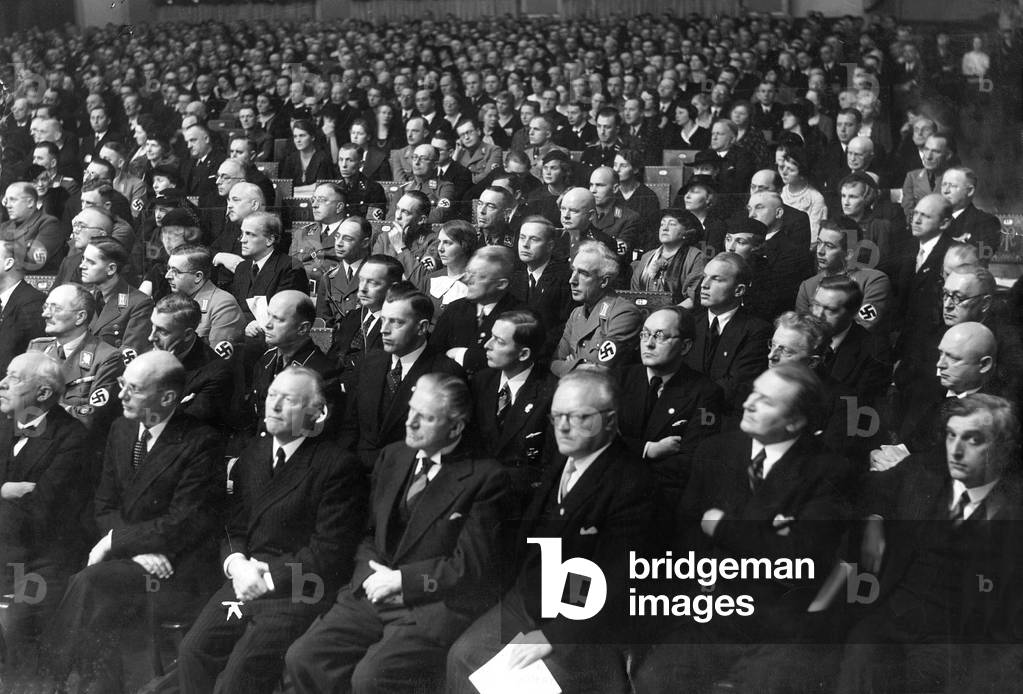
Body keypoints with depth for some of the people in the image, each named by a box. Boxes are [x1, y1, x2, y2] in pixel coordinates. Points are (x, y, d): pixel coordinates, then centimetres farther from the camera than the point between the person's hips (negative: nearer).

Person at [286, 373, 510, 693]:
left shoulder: (486, 477, -6)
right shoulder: (392, 456, 14)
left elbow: (470, 564, -10)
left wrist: (400, 580, -10)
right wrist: (371, 573, -3)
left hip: (438, 604, -6)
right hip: (373, 595, 6)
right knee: (301, 659, -14)